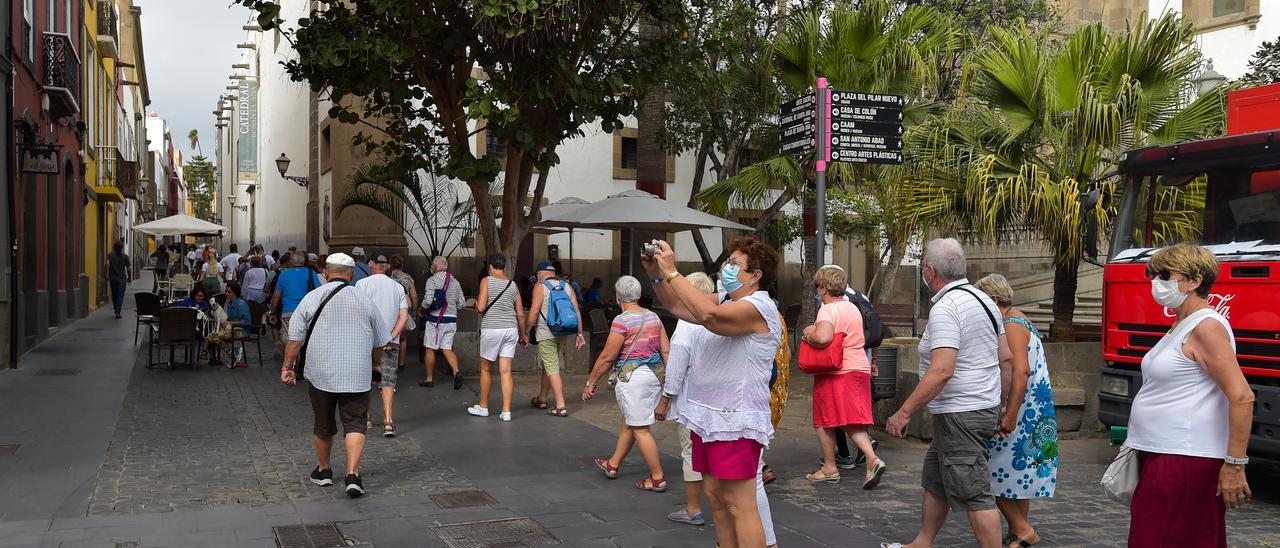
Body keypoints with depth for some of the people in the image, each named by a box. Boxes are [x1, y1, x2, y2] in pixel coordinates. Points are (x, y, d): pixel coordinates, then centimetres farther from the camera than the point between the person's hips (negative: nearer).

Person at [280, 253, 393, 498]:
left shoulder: (312, 298, 1)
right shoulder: (364, 300, 2)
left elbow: (295, 339, -1)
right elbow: (383, 343, 9)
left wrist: (288, 367, 8)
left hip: (321, 374, 1)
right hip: (357, 376, -1)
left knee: (323, 425, 16)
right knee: (355, 424, 2)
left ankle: (323, 471, 31)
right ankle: (352, 473, -11)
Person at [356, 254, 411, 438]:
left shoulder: (362, 284, -1)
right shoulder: (398, 287, 9)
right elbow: (404, 316, -2)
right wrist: (391, 337, -5)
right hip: (391, 342, 2)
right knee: (388, 380, 1)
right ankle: (388, 420, -11)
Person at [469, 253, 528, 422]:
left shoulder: (487, 281, -4)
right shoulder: (513, 285, 9)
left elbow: (481, 308, -11)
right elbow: (520, 314, 10)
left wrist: (475, 303, 11)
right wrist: (523, 334, 21)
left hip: (492, 329, -4)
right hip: (510, 329, 4)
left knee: (486, 369, 11)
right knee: (506, 371, 3)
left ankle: (483, 407, 22)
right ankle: (506, 411, 1)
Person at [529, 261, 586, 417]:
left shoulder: (540, 287, -5)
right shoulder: (566, 286, 10)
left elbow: (534, 312, -12)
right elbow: (577, 311, 5)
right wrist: (579, 334, 7)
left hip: (546, 333, -6)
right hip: (562, 333, 6)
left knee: (552, 369, -6)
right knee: (547, 365, 22)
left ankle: (561, 407, -12)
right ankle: (542, 399, 35)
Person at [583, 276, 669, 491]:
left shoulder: (622, 321, -14)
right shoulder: (653, 317, 7)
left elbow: (607, 357, -13)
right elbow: (666, 350, 8)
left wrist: (590, 383, -4)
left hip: (633, 377, -8)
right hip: (656, 375, 8)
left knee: (640, 429, 0)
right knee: (629, 423, 20)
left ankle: (657, 478, 3)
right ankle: (613, 465, 34)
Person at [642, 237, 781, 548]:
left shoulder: (759, 307, -15)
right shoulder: (726, 301, 15)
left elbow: (709, 315, -32)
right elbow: (677, 306, 17)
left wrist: (672, 272, -27)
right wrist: (656, 275, 0)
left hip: (735, 421, -10)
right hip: (708, 416, 10)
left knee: (739, 504, -8)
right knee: (715, 496, 14)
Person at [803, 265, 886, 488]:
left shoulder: (827, 310, -13)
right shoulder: (853, 308, 15)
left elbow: (823, 337, -30)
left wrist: (808, 336, -9)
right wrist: (814, 330, 20)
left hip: (835, 372, -8)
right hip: (860, 369, 8)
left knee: (825, 421, 7)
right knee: (852, 421, 10)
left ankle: (830, 468, 14)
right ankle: (872, 459, -8)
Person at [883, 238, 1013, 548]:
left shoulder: (945, 307, -20)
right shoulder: (983, 299, 11)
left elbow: (942, 370, -29)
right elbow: (1006, 357, 16)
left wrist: (904, 412, -25)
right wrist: (999, 402, 25)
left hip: (960, 415, -11)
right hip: (985, 407, 11)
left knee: (974, 495, -4)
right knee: (934, 482, 21)